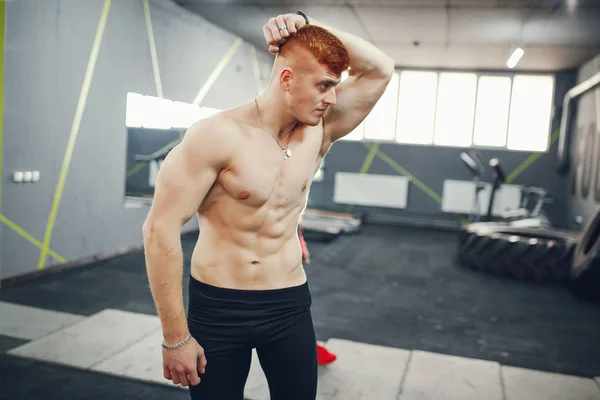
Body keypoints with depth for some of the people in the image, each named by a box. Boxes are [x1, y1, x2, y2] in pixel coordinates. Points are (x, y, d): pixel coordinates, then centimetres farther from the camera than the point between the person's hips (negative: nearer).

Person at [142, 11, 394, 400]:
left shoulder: (318, 133, -1)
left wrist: (308, 24, -10)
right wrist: (175, 336, -16)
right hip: (216, 307, -4)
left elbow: (380, 70, 2)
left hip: (290, 305, 5)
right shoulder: (219, 135, -18)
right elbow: (160, 229, -18)